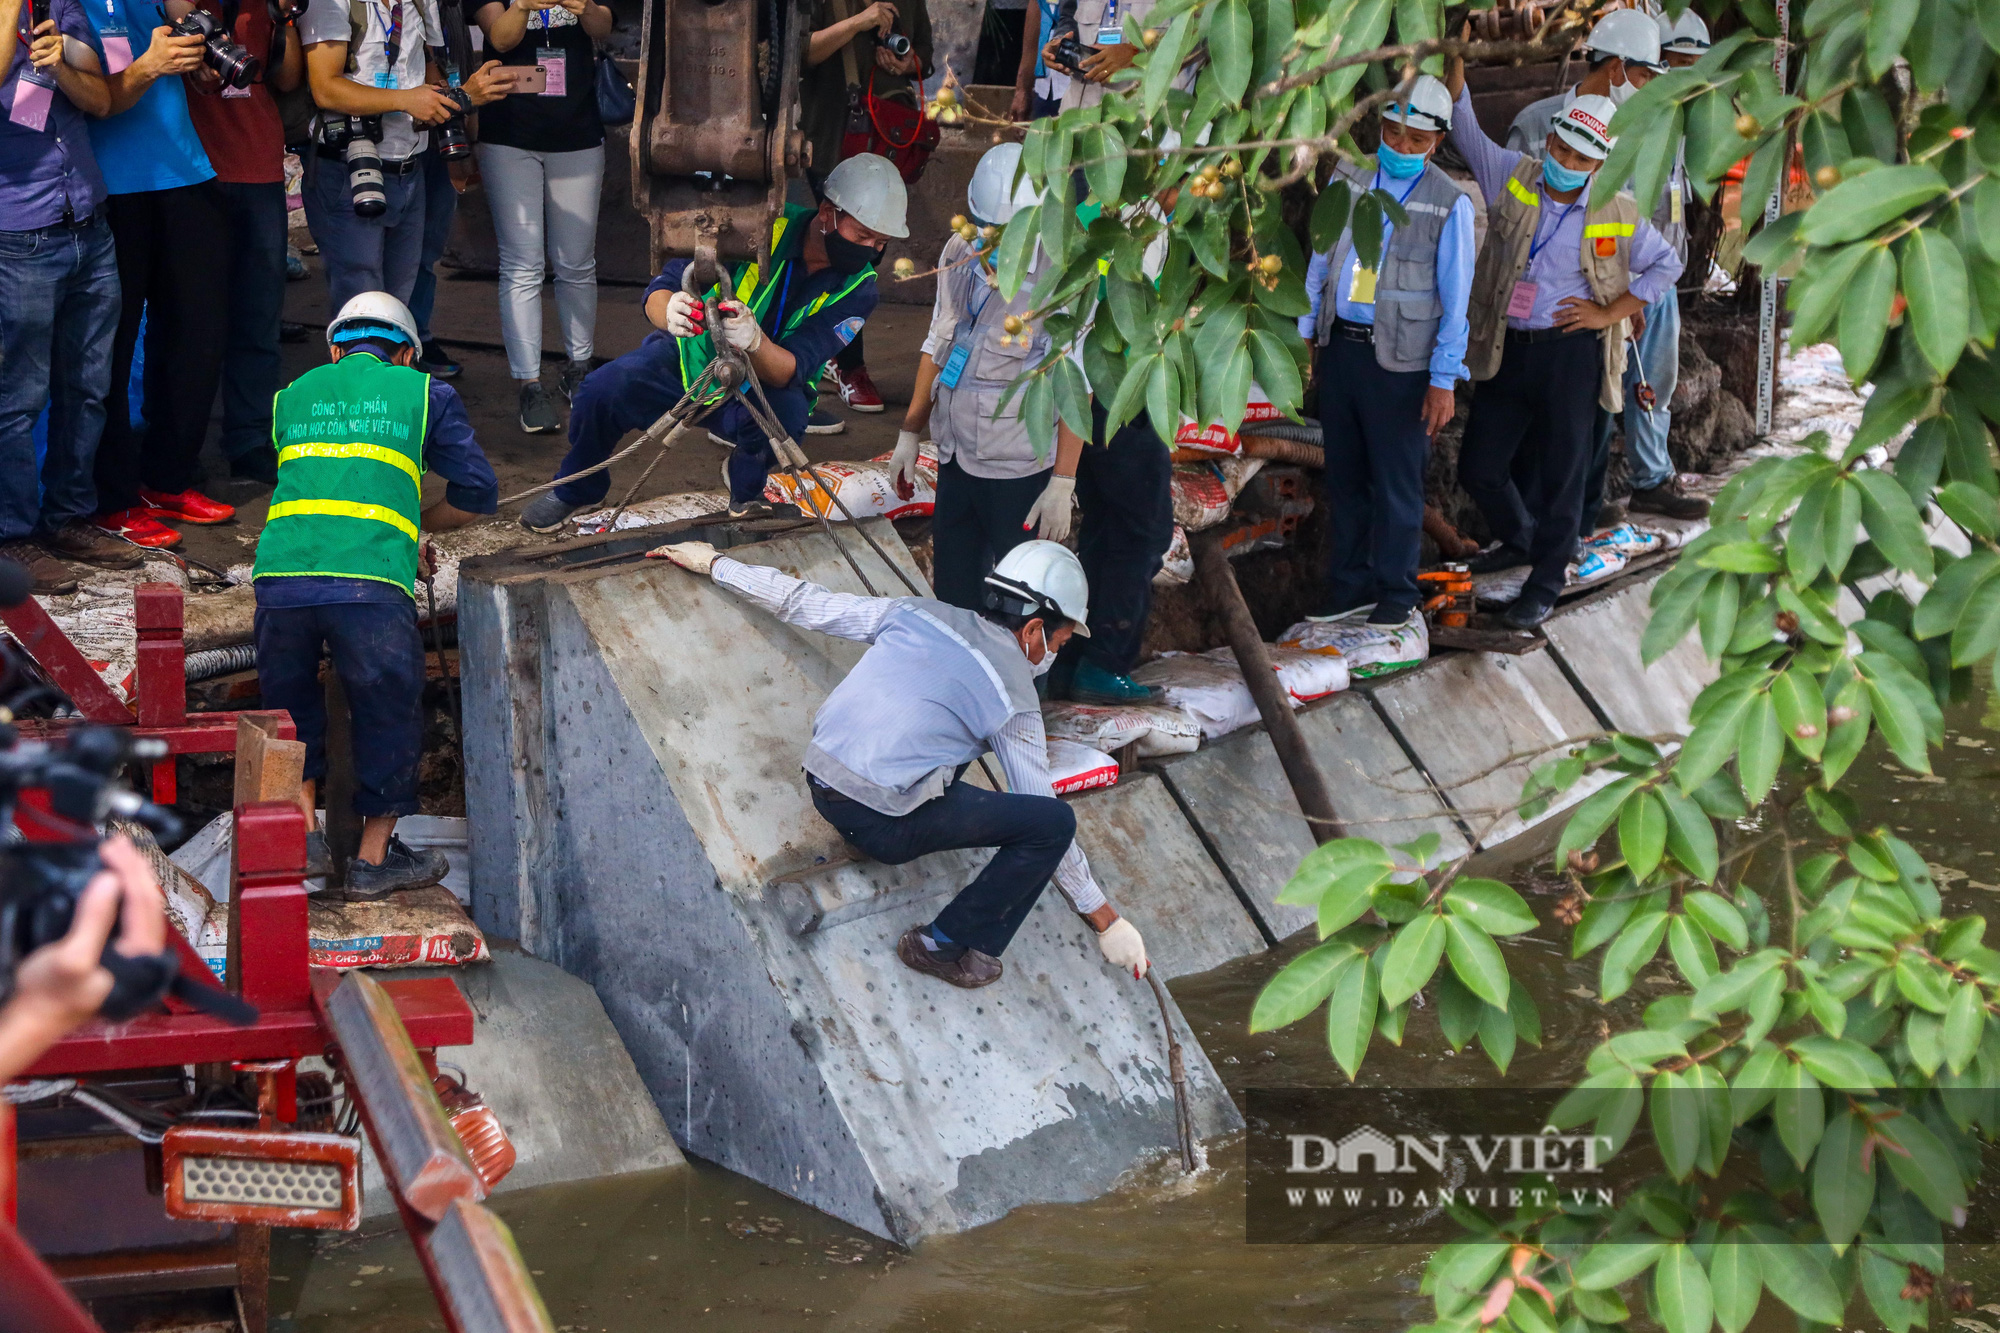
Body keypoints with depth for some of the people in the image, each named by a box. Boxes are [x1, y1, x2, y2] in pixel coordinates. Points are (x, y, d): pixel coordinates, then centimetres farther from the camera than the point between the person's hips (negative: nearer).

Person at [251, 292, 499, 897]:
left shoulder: (294, 394, 28)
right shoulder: (425, 393, 19)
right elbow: (478, 494, 18)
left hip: (281, 573, 3)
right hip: (371, 582, -3)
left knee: (289, 707, 25)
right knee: (388, 711, 15)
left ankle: (302, 830, 22)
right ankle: (374, 858, 24)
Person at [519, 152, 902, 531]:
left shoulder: (856, 289, -17)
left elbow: (789, 370, -27)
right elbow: (659, 291, -19)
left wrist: (755, 340, -50)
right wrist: (669, 311, -45)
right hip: (692, 357, 0)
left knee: (787, 414, -35)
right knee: (602, 389, -25)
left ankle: (746, 483, 2)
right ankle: (576, 488, 8)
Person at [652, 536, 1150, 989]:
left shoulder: (916, 613, 7)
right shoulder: (1014, 698, -5)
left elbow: (805, 603, 15)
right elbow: (1045, 821, -1)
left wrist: (713, 564, 29)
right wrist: (1106, 921, 8)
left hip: (819, 783, 7)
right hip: (880, 825, -7)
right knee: (1055, 821, -3)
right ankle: (946, 945, 3)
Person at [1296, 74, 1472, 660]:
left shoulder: (1449, 204, -6)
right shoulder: (1350, 179, 6)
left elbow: (1455, 299, -6)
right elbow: (1320, 259, 13)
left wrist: (1444, 381, -9)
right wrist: (1304, 331, 8)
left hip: (1399, 360, -4)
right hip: (1338, 346, 4)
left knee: (1396, 484, 2)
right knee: (1344, 477, 13)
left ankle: (1395, 604, 14)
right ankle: (1349, 590, 25)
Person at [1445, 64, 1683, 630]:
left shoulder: (1617, 214, -3)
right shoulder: (1512, 178, 0)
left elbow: (1666, 265, 8)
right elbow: (1465, 129, -5)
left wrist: (1609, 312, -3)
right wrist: (1456, 67, -20)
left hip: (1569, 351, -3)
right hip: (1506, 349, 3)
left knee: (1559, 471, 4)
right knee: (1478, 466, 10)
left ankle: (1546, 582, 19)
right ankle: (1518, 540, 39)